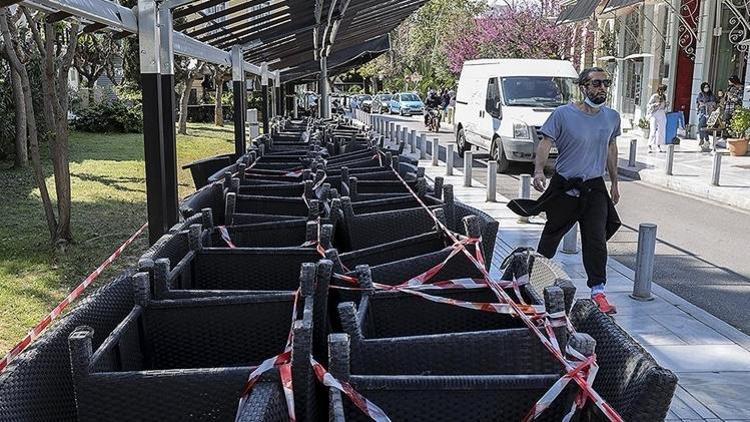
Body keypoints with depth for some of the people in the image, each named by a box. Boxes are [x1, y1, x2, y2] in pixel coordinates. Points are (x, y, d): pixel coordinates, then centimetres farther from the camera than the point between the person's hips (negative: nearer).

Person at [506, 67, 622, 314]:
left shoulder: (612, 117, 6)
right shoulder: (563, 114, -9)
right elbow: (545, 144, -13)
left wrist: (614, 182, 22)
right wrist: (539, 171, -30)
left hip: (595, 188, 3)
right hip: (564, 186, -2)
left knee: (596, 240, -6)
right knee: (551, 235, 12)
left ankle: (598, 292, 2)